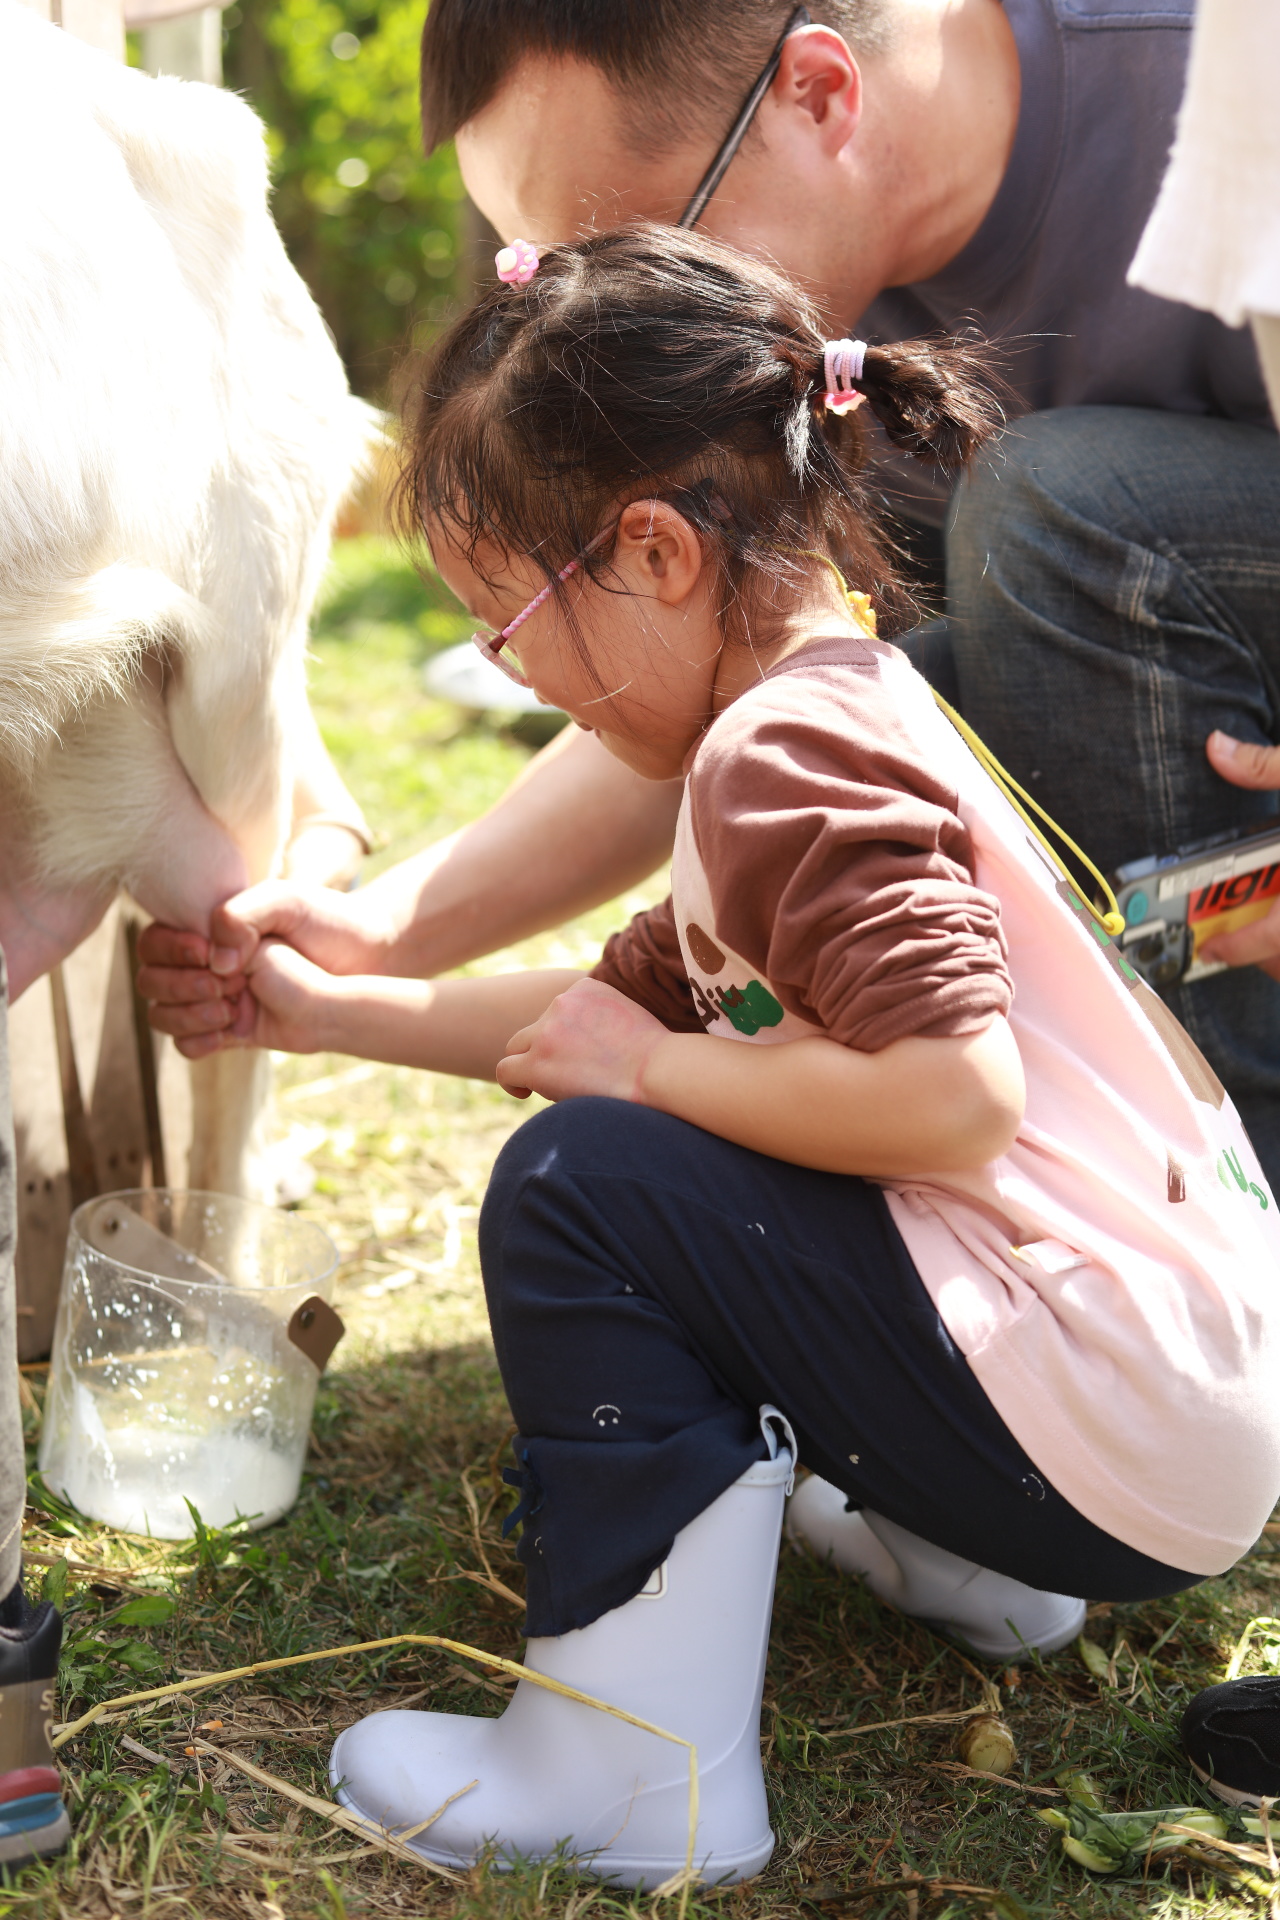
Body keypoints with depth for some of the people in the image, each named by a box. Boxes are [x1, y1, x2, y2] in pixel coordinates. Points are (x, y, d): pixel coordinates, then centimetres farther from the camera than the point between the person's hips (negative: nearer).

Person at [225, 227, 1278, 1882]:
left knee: (580, 1183, -14)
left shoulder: (787, 756, -18)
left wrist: (652, 1069, -15)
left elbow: (955, 1092, -31)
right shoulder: (855, 706, 14)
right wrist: (330, 1011, 25)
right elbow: (630, 1002, 21)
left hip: (1123, 1448, -10)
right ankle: (956, 1554, 19)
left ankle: (638, 1778, -8)